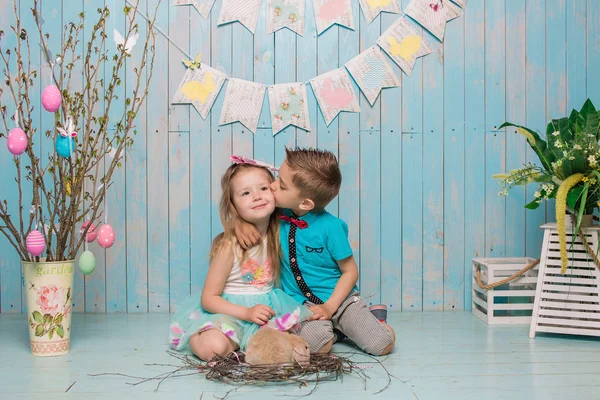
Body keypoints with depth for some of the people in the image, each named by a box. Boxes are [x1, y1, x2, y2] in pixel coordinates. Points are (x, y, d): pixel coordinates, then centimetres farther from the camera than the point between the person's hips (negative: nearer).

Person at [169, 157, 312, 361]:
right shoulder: (229, 246, -14)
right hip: (231, 311, -5)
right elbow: (209, 299, -12)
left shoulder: (277, 235, 0)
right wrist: (247, 313, -24)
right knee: (213, 347, -35)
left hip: (268, 307, 6)